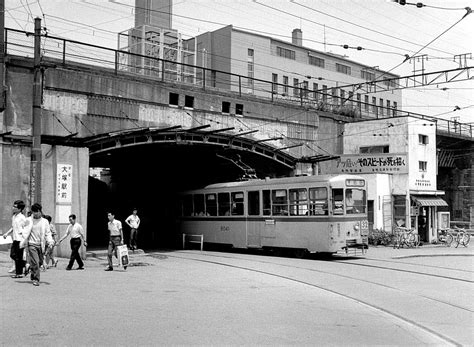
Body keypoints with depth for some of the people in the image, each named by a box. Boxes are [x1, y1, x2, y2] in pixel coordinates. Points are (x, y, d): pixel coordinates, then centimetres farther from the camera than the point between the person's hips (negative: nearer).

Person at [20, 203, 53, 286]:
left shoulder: (45, 221, 7)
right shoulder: (29, 220, 3)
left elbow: (47, 233, 7)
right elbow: (26, 232, 3)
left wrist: (50, 241, -9)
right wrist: (23, 242, -6)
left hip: (41, 245, 3)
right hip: (32, 244, -3)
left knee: (40, 262, 9)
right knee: (35, 262, -11)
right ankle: (35, 279, -6)